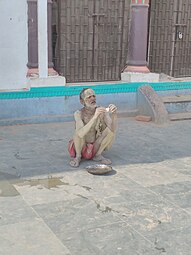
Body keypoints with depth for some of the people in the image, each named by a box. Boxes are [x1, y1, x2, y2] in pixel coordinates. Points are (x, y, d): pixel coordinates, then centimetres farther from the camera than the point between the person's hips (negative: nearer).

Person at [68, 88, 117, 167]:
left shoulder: (102, 110, -13)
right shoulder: (79, 113, -22)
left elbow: (113, 129, -24)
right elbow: (81, 134, -39)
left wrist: (114, 114, -42)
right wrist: (95, 116, -48)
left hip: (95, 148, 3)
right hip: (81, 148, -3)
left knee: (111, 128, -17)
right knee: (78, 132, -33)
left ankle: (98, 155, -1)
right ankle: (78, 156, -5)